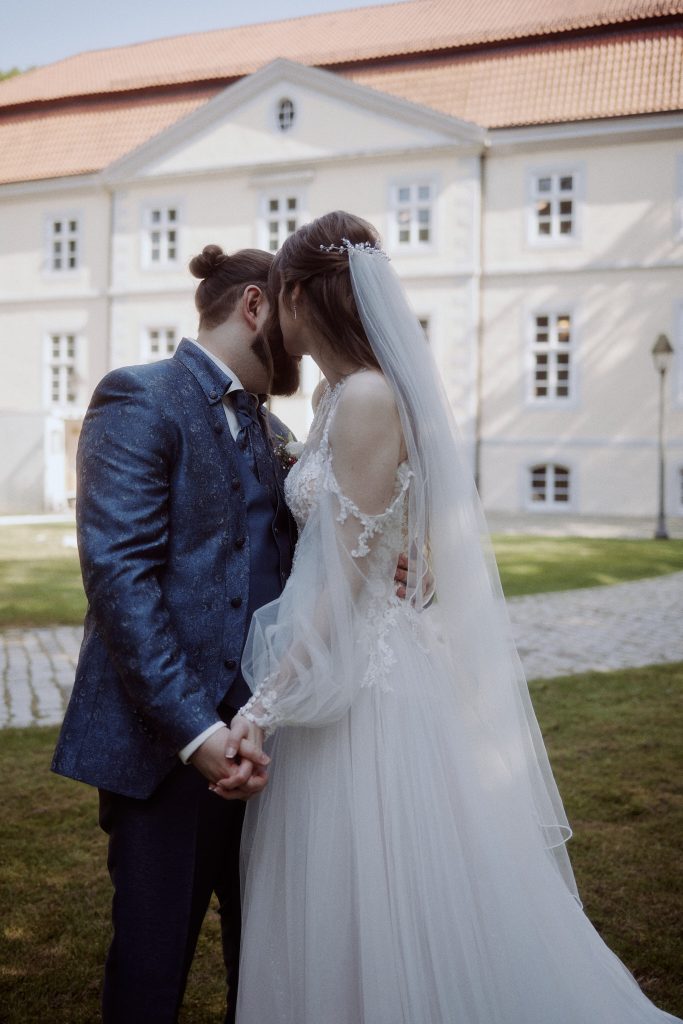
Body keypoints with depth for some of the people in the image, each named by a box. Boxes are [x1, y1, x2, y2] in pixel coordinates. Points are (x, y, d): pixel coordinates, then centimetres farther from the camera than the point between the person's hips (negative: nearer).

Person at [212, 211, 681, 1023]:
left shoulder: (367, 398, -18)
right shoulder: (345, 395, 10)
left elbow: (345, 580, -20)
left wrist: (266, 704, -19)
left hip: (364, 683, -9)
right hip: (350, 674, 9)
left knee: (383, 929, 5)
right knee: (346, 921, 20)